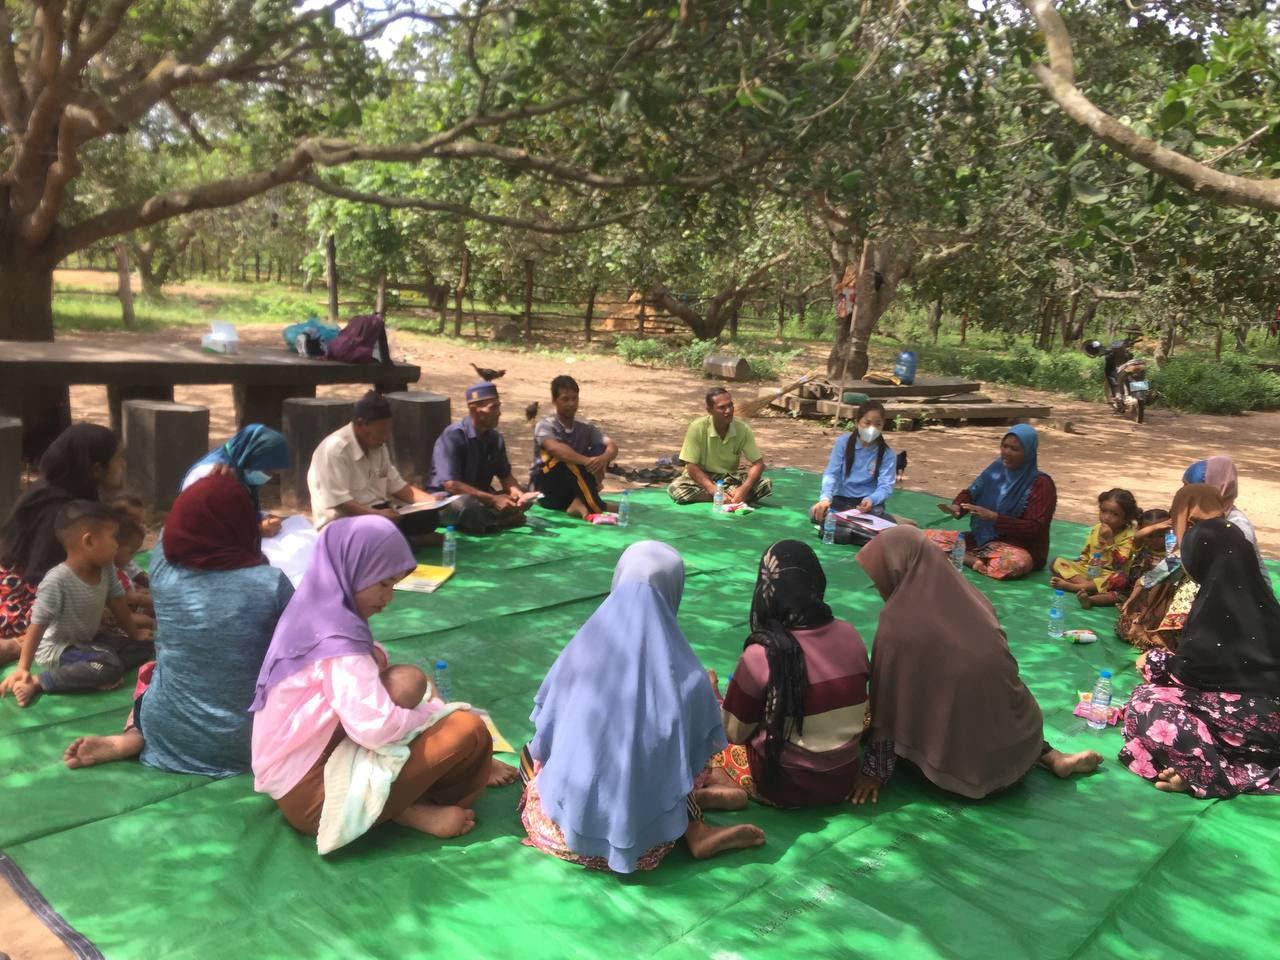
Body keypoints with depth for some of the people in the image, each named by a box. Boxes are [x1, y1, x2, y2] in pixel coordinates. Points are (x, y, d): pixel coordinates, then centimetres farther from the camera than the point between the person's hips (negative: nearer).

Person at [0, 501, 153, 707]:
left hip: (89, 640, 8)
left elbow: (116, 602, 6)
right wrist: (22, 668, -25)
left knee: (144, 646, 4)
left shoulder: (107, 569, -10)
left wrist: (134, 633, 15)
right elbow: (38, 625, -26)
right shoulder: (57, 581, -30)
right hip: (57, 649, -8)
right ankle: (37, 682, -18)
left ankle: (87, 673, -12)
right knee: (110, 668, -29)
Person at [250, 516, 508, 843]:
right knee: (468, 730, -17)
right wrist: (432, 709, -13)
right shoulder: (336, 639, -24)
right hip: (311, 795, -10)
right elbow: (377, 730, -30)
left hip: (291, 776, 10)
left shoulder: (316, 612, 5)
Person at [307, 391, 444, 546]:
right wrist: (377, 515, -35)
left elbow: (395, 485, 12)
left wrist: (432, 500, -2)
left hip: (378, 513, 7)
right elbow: (337, 502, -24)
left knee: (428, 515, -11)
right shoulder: (335, 449, -19)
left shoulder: (378, 446, 7)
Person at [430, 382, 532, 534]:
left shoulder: (495, 438, 1)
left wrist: (518, 493, -16)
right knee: (468, 505, -39)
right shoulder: (453, 436, -21)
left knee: (526, 497, -6)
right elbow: (451, 485, -27)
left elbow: (505, 475, 8)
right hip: (447, 500, -7)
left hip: (481, 497, 7)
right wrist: (493, 500, -30)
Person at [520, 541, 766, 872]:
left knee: (542, 758, 30)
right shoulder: (687, 678, -14)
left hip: (569, 820, 3)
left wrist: (540, 771, 20)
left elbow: (541, 745, -1)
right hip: (641, 839, -2)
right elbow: (695, 761, 0)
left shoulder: (582, 648, -11)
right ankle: (697, 832, 7)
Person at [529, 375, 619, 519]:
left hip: (571, 489, 5)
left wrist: (604, 458, -35)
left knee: (599, 449, -12)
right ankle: (595, 506, -31)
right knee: (565, 456, -31)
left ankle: (580, 502, -24)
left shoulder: (585, 428, 4)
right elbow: (555, 449, -33)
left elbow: (612, 446, -11)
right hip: (546, 488, -5)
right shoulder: (545, 425, -11)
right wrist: (586, 461, -45)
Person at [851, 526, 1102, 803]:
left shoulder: (899, 622, -19)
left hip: (961, 756, -5)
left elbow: (888, 701, -13)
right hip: (1012, 729, 5)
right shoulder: (963, 593, -3)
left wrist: (875, 770, -3)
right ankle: (1052, 757, 18)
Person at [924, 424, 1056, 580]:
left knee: (1017, 564, -43)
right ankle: (977, 559, -21)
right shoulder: (996, 468, 4)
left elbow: (1035, 528, -19)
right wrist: (956, 506, -20)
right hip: (981, 538, 6)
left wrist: (994, 517, -28)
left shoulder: (1042, 484, -12)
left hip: (1018, 547, -5)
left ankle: (966, 558, -23)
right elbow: (971, 492, 5)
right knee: (927, 537, -9)